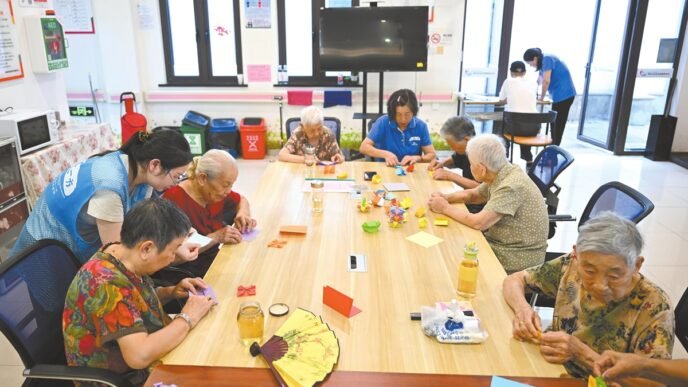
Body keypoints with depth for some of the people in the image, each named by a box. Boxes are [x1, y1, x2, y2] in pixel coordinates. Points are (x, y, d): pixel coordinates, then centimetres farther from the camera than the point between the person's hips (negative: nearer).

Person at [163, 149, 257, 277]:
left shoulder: (215, 192, 2)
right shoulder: (175, 200, -20)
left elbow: (241, 200, 22)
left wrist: (243, 213, 1)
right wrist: (215, 237, -26)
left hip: (216, 262, 8)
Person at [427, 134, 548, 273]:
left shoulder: (511, 186, -26)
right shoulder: (500, 175, 0)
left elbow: (478, 223, -27)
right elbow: (473, 195, 16)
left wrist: (445, 208, -13)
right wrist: (445, 197, -2)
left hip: (515, 260, -8)